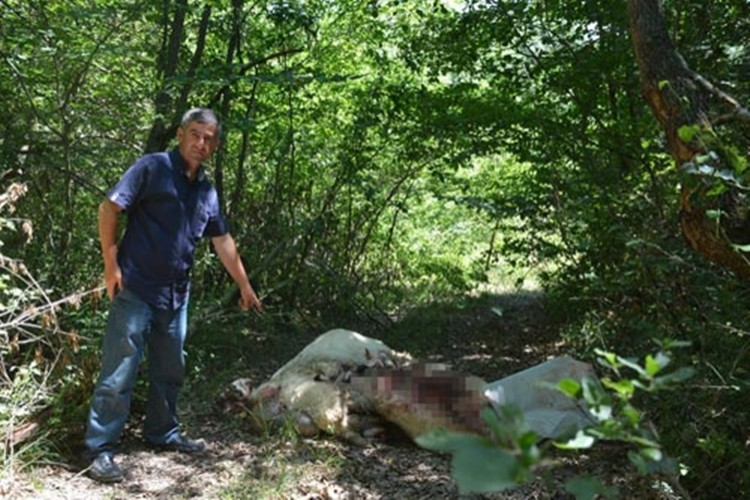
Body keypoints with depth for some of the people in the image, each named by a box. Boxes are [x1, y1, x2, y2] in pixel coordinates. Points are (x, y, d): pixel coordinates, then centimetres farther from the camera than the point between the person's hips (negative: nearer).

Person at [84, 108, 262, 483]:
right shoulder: (152, 168, -8)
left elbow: (222, 241, 17)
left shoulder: (206, 190, 11)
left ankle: (163, 434, 32)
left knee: (169, 371, 16)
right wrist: (111, 264, -15)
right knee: (119, 372, -2)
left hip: (176, 295, 7)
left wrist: (244, 286, 19)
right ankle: (100, 449, 9)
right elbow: (109, 207, -11)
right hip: (136, 289, -7)